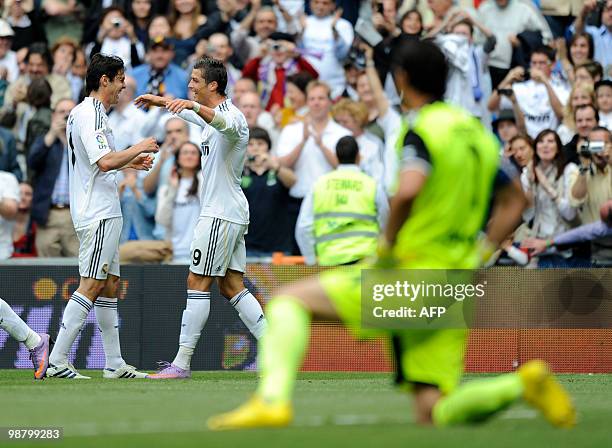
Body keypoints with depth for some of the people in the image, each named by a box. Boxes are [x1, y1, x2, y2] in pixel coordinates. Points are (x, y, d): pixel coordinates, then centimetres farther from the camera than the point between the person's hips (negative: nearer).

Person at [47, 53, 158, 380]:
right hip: (98, 214, -11)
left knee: (109, 285, 11)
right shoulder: (90, 114, -15)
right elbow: (106, 161, -25)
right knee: (91, 285, -12)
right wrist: (138, 148, -12)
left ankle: (114, 364, 13)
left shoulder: (84, 112, 17)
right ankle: (56, 361, -14)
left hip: (103, 212, 11)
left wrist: (130, 162, 22)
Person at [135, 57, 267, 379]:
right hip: (231, 212, 10)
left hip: (221, 214, -10)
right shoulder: (211, 116, 17)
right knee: (231, 287, 7)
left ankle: (182, 363, -8)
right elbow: (190, 112, 41)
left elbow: (225, 123, -41)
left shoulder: (232, 115, -15)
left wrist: (193, 105, -56)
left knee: (197, 283, -8)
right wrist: (160, 101, 41)